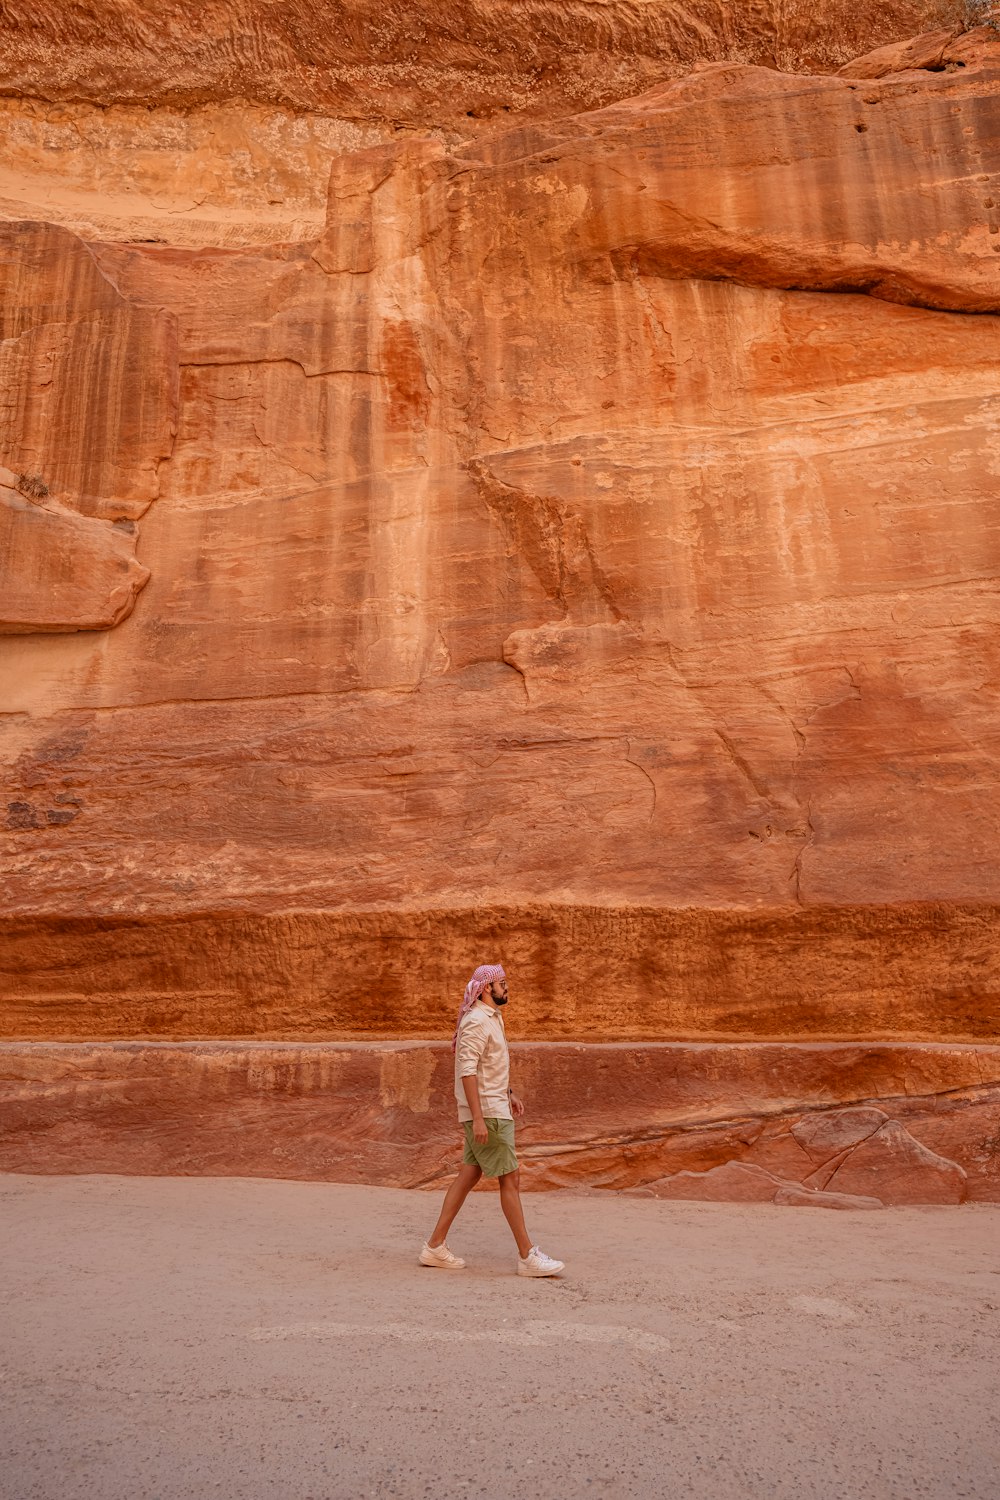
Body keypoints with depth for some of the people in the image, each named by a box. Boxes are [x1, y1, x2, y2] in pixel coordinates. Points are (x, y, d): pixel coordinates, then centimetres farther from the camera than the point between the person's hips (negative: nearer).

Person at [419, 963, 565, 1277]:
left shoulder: (492, 1017, 14)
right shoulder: (476, 1022, -18)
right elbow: (467, 1071, -24)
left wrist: (509, 1093, 24)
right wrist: (478, 1118, -27)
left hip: (495, 1107, 10)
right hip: (485, 1113, -10)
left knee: (468, 1175, 12)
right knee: (510, 1179, -3)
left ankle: (435, 1246, 19)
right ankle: (527, 1256, 5)